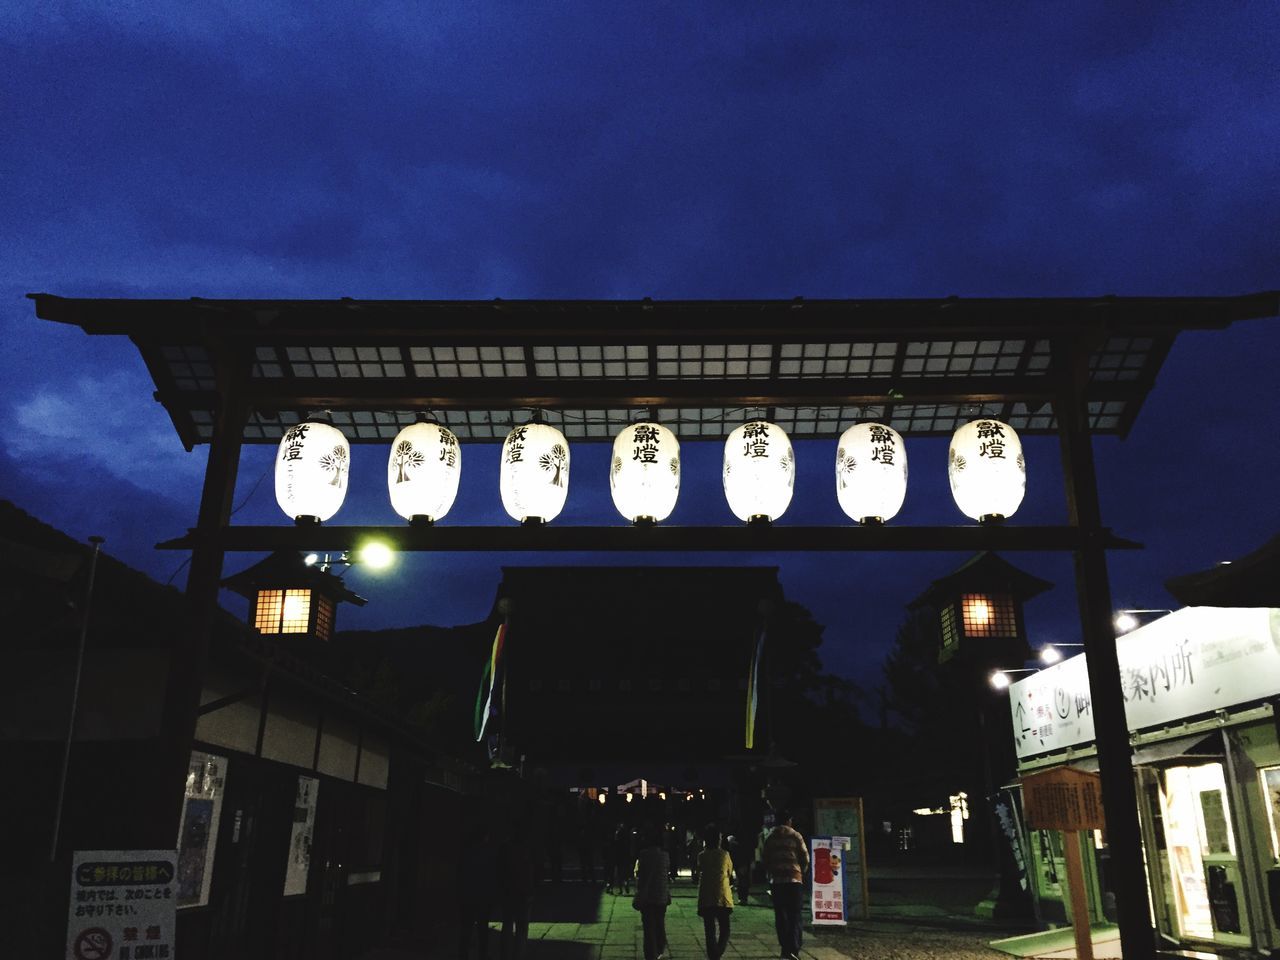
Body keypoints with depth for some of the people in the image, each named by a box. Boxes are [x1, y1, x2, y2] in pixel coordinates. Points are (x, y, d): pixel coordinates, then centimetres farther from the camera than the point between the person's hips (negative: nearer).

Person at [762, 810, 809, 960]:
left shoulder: (770, 837, 5)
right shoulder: (795, 835, -2)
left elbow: (765, 859, 5)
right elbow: (805, 858, -1)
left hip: (776, 880, 2)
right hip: (794, 880, -2)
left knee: (780, 916, 12)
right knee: (794, 916, -1)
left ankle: (785, 947, 14)